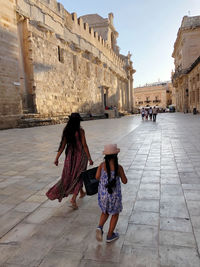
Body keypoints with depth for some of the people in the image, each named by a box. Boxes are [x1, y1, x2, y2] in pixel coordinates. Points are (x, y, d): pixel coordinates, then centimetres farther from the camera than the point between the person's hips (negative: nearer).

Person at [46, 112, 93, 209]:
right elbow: (84, 145, -15)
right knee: (78, 176, 4)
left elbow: (63, 145, -4)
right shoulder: (80, 131, -15)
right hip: (80, 155, -4)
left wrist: (57, 158, 0)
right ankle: (73, 198, -6)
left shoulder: (66, 130, -2)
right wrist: (89, 158, -8)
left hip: (70, 155, 4)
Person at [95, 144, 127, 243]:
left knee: (105, 212, 27)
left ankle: (100, 227, 5)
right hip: (114, 195, -3)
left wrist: (105, 177, 2)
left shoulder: (102, 165, -9)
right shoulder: (118, 167, -16)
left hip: (103, 194, 3)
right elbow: (124, 181, -8)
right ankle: (110, 236, 31)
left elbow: (97, 177, -18)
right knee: (115, 214, 21)